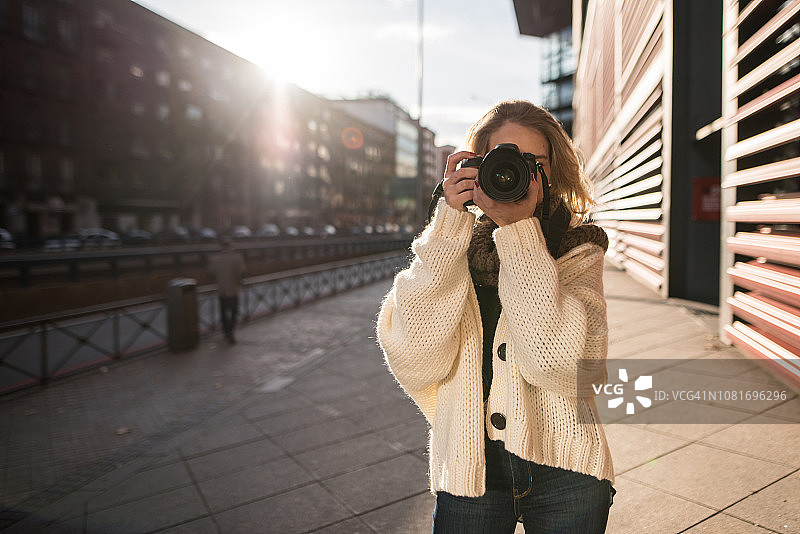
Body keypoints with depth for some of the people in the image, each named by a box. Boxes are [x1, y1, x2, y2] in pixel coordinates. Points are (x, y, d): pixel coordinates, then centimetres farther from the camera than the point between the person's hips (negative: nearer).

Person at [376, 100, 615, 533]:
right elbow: (414, 362, -17)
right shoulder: (449, 248, -2)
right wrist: (449, 225, -19)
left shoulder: (577, 251, -4)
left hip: (562, 474, 0)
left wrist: (518, 230, -21)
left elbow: (558, 363, -21)